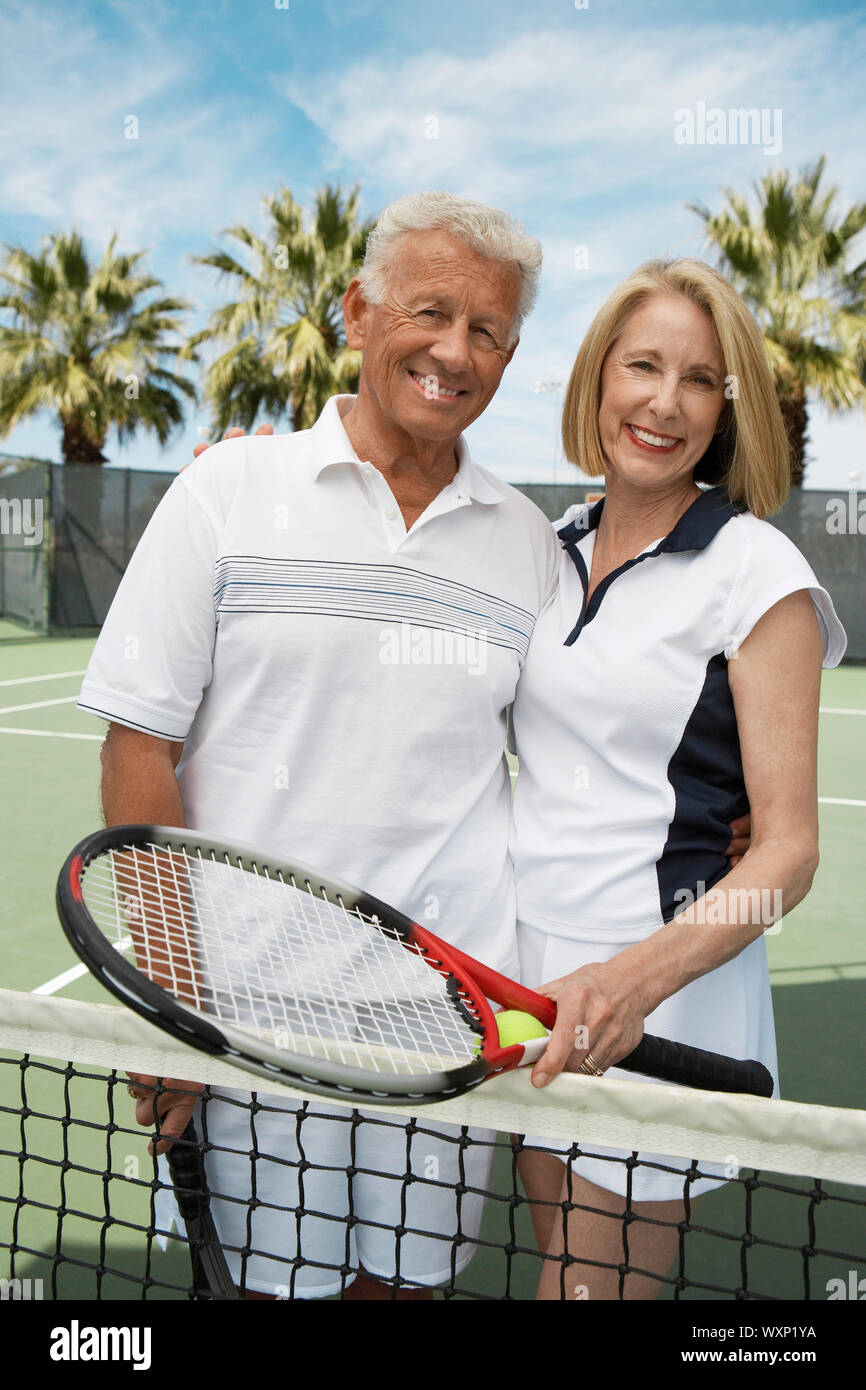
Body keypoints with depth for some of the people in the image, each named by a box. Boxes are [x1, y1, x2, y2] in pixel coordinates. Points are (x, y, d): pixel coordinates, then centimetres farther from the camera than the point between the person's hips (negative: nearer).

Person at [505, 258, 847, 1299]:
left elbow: (788, 846, -13)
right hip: (524, 973, 6)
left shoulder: (757, 569, -11)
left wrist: (636, 979, -30)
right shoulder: (554, 548, 6)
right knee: (560, 1263, 21)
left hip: (660, 992, -5)